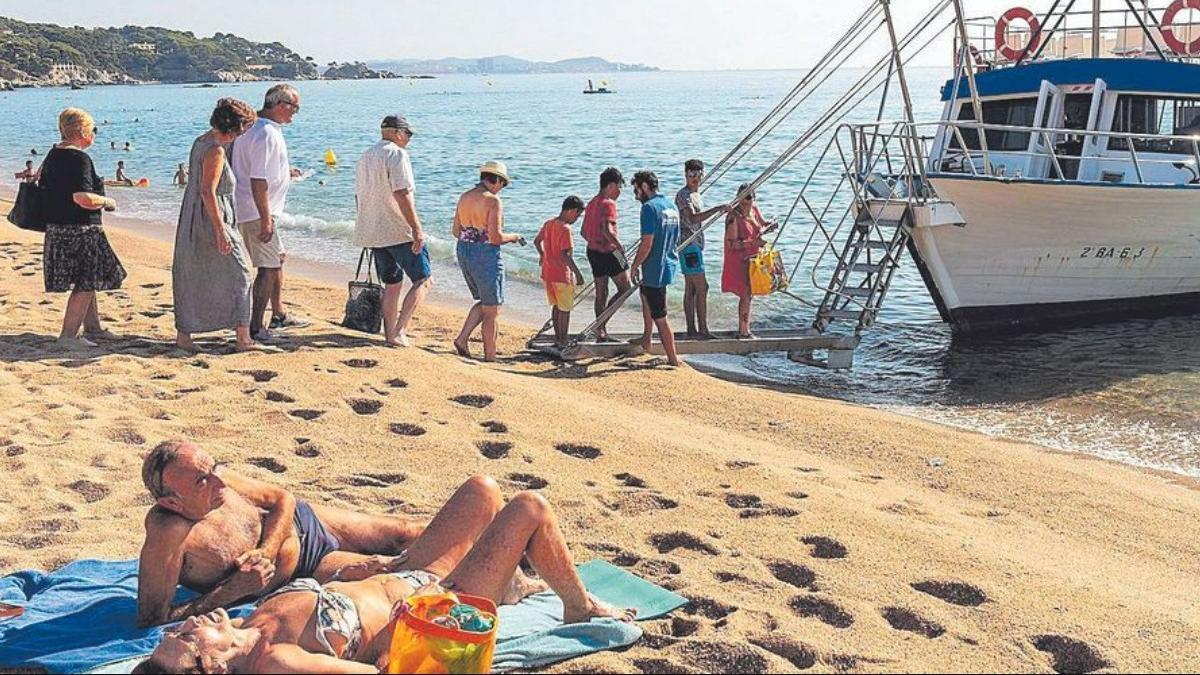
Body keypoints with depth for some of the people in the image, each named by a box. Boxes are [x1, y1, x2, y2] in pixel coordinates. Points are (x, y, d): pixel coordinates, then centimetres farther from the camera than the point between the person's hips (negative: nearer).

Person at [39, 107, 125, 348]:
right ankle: (68, 335, -2)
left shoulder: (53, 155, 11)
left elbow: (47, 189, 21)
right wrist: (106, 201, -10)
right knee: (86, 283, -2)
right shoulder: (79, 158, -19)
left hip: (57, 227, 10)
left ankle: (92, 327, 30)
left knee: (86, 281, 20)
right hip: (79, 231, -10)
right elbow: (83, 198, -28)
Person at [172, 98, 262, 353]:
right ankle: (243, 337, 1)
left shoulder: (201, 141, 10)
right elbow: (208, 192, -25)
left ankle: (183, 334, 18)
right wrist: (220, 231, -24)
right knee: (238, 274, 0)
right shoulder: (215, 151, -19)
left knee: (191, 276, 13)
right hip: (210, 219, -9)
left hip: (192, 219, 9)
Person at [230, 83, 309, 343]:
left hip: (247, 210, 11)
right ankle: (254, 329, -1)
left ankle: (279, 315, 35)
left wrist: (284, 172, 25)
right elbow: (258, 182, -26)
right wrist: (265, 220, -26)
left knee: (278, 257, 22)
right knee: (269, 267, -5)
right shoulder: (268, 134, -21)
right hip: (257, 213, -11)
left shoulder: (254, 128, 12)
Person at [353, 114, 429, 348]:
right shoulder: (396, 154, -11)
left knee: (392, 285, 17)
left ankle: (390, 335, 18)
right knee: (423, 280, -1)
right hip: (400, 232, -8)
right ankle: (399, 332, -12)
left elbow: (358, 196, 22)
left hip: (373, 232, 8)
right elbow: (402, 195, -20)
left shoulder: (365, 157, 16)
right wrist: (417, 228, -21)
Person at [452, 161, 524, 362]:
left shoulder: (464, 197, 6)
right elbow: (496, 237, -21)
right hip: (486, 257, -7)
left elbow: (456, 231, 11)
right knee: (492, 311, 5)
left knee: (484, 302, 24)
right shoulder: (493, 201, -16)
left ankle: (462, 338, 10)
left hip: (464, 253, 7)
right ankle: (490, 358, 10)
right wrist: (514, 237, -2)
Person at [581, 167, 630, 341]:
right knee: (625, 288, 1)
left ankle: (601, 331, 16)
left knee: (601, 293, 13)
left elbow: (583, 232, 19)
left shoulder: (592, 203, 14)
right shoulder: (608, 204, -14)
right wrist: (621, 247, -19)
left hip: (593, 251, 9)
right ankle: (602, 323, -8)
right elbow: (607, 230, -27)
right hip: (609, 252, -9)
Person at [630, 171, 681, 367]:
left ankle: (673, 360, -1)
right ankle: (646, 341, 38)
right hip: (669, 264, 10)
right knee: (645, 292, 32)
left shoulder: (649, 207, -17)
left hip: (655, 268, -10)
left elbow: (647, 244, -21)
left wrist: (635, 266, -9)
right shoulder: (671, 206, 11)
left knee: (660, 318, -4)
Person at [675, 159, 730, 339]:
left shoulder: (698, 195, 18)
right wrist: (716, 209, -30)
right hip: (689, 245, -10)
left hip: (695, 245, 10)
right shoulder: (683, 195, -12)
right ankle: (703, 330, -10)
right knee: (701, 287, -11)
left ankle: (692, 329, 11)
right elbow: (692, 218, -27)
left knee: (690, 289, 9)